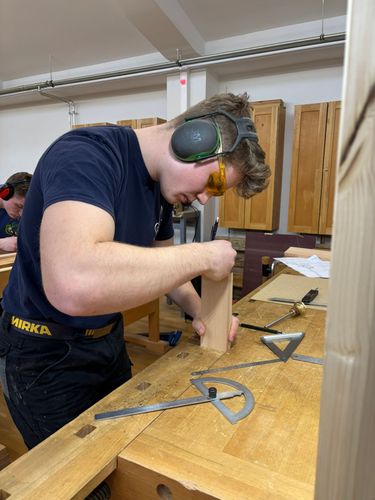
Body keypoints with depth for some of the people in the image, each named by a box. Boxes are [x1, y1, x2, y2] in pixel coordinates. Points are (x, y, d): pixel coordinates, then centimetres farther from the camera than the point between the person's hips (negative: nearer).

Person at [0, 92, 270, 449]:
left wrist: (200, 312, -5)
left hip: (108, 338, 8)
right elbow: (73, 285, -47)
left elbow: (162, 262, 12)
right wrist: (202, 256, -34)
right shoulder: (86, 153, -28)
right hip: (46, 353, -7)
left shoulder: (162, 185, -1)